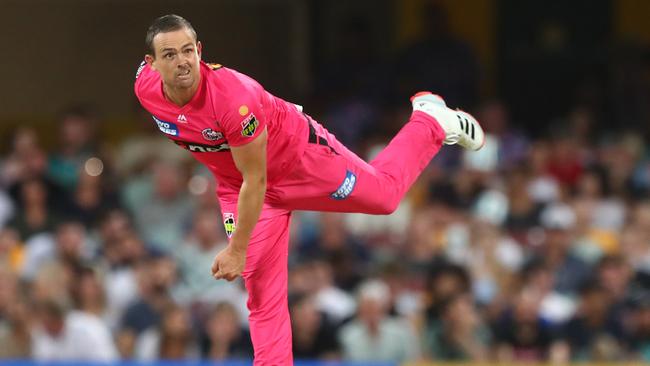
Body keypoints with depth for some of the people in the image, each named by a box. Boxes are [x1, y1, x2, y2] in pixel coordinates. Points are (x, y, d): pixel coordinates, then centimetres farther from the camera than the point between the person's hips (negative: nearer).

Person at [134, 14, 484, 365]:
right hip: (235, 185, 5)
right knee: (262, 297, 1)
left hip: (300, 157, -5)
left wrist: (237, 250, -26)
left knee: (384, 193, 18)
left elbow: (255, 181, -32)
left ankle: (430, 118, 42)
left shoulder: (234, 96, -42)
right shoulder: (146, 88, -24)